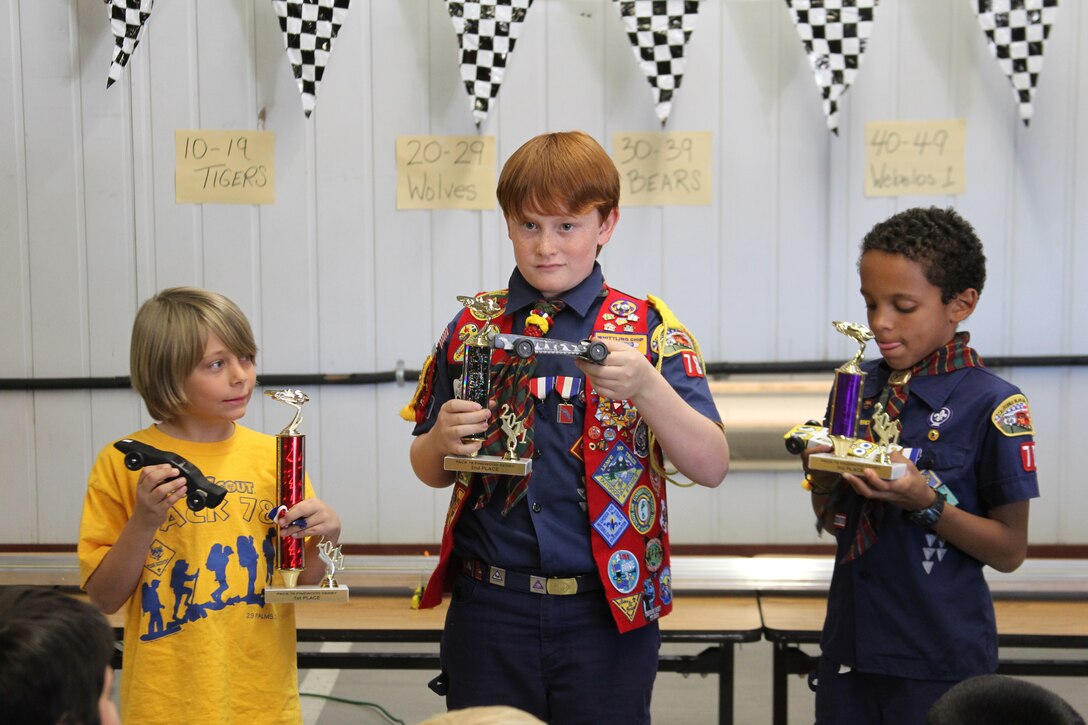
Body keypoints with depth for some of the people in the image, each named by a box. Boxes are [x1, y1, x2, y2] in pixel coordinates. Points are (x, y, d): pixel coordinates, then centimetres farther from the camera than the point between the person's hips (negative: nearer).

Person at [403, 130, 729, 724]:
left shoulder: (647, 328, -2)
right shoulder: (473, 326, 5)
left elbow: (711, 468, -10)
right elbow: (429, 472, 12)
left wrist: (645, 387, -26)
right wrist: (441, 441, -11)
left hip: (608, 613, -2)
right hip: (489, 609, 2)